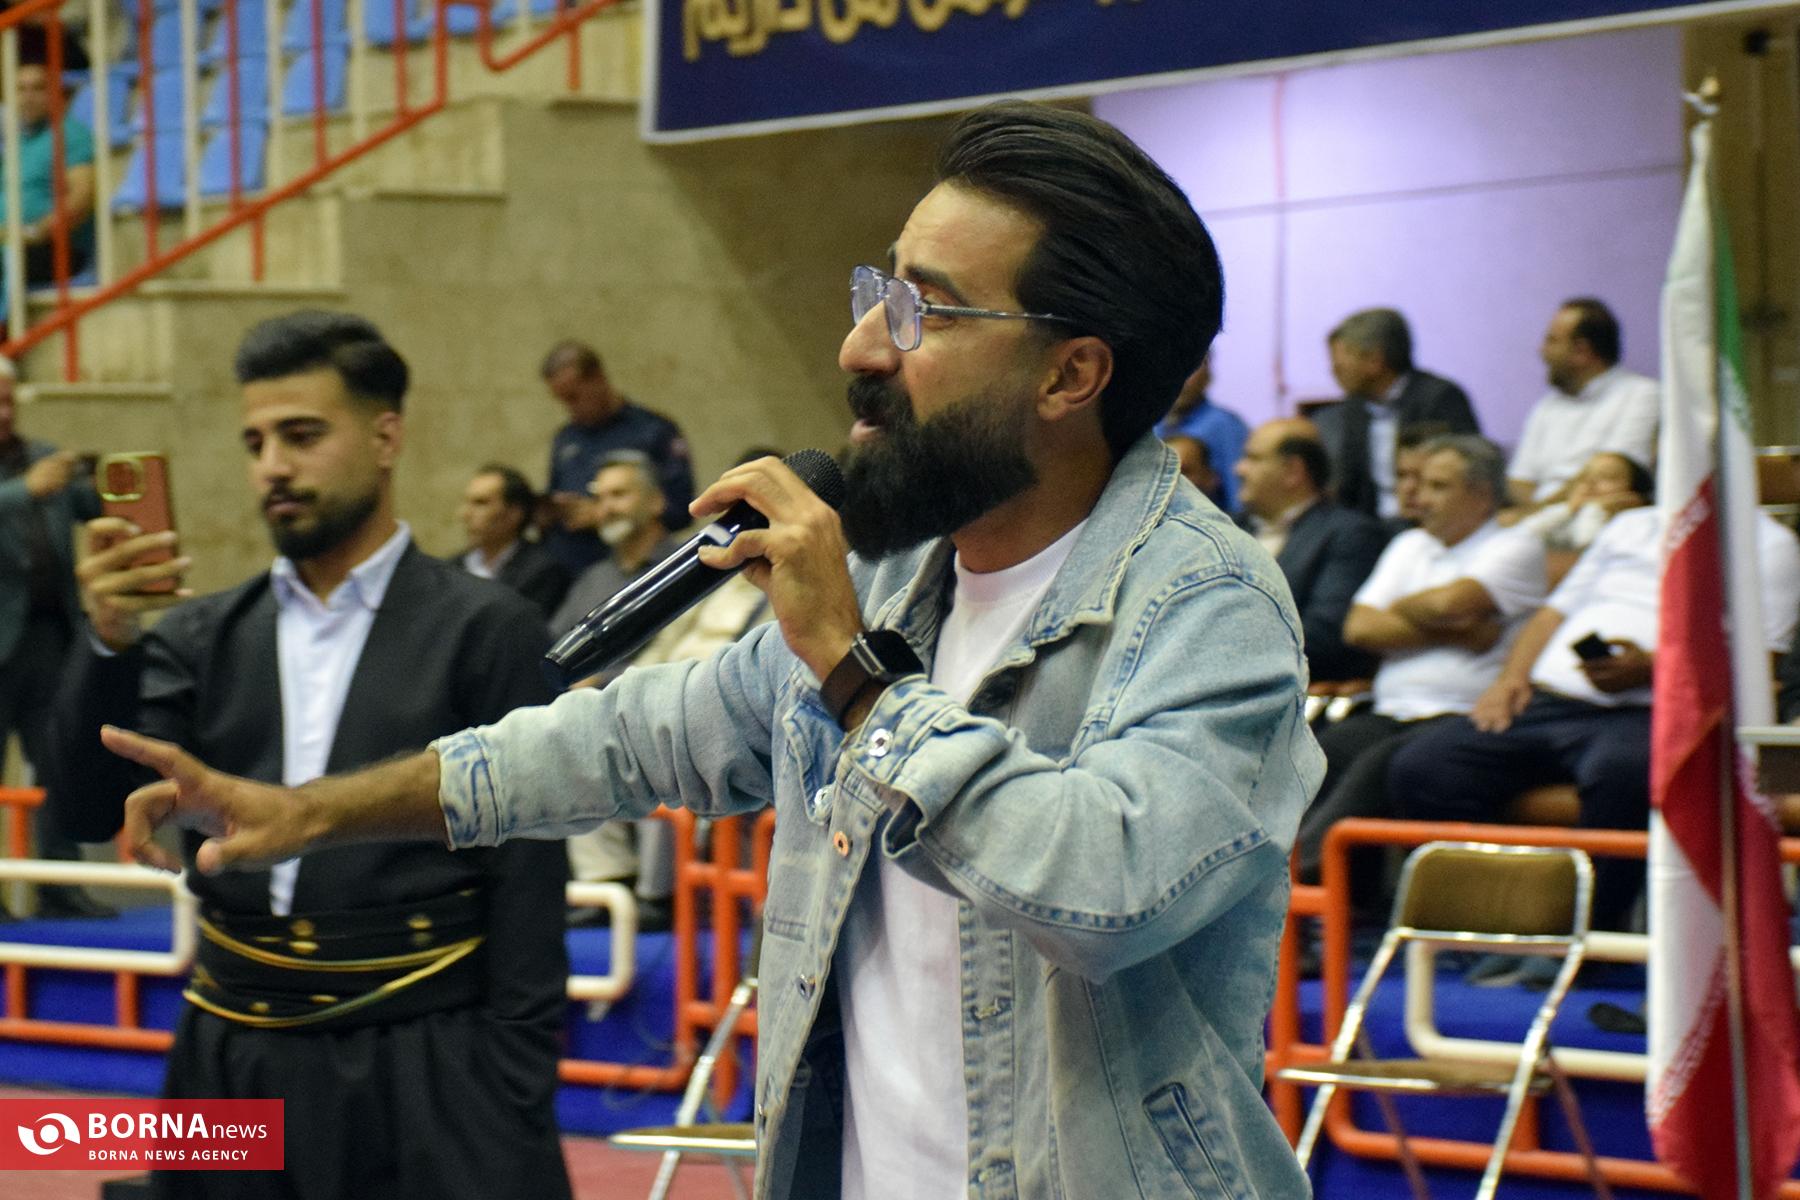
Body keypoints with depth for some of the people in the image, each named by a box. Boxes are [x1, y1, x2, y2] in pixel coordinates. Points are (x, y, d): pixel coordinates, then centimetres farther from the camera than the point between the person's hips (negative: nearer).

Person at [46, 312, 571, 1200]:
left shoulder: (485, 632, -1)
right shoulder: (204, 639, 11)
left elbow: (527, 885, -3)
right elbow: (98, 809, 2)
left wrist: (518, 1110, -8)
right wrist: (110, 642, -13)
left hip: (428, 1082, -4)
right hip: (235, 1076, 4)